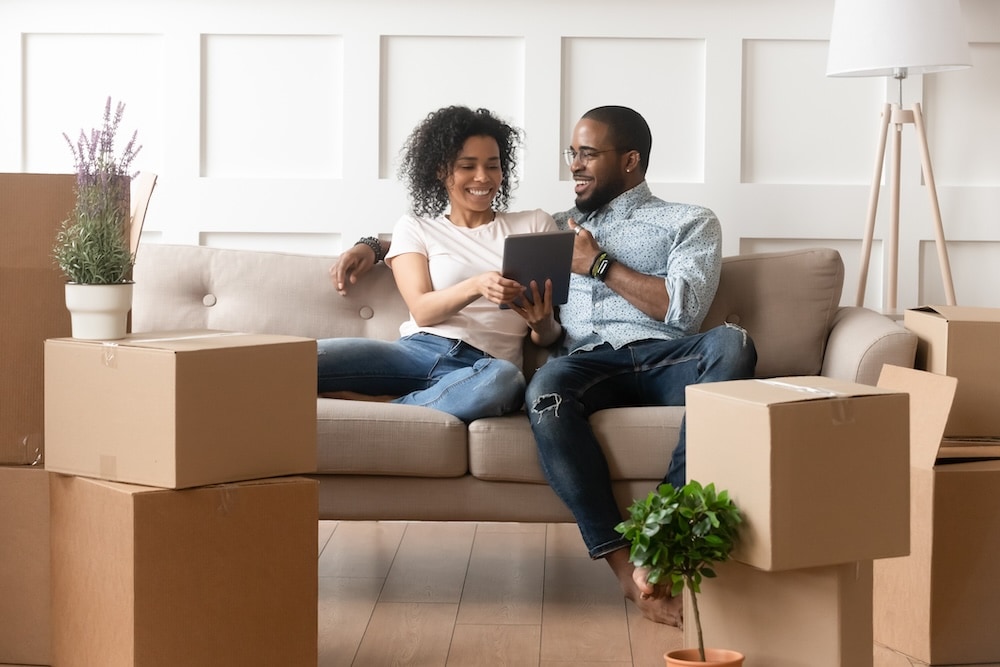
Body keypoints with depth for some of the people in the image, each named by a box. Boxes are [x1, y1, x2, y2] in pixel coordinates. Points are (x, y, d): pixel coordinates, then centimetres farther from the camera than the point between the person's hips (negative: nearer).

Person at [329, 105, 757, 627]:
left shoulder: (691, 223, 21)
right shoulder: (557, 229, 33)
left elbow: (685, 307, 2)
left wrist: (599, 265, 5)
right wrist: (372, 245, 24)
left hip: (666, 359, -1)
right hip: (590, 364, 1)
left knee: (732, 344, -37)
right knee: (546, 388, -37)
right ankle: (626, 566, -40)